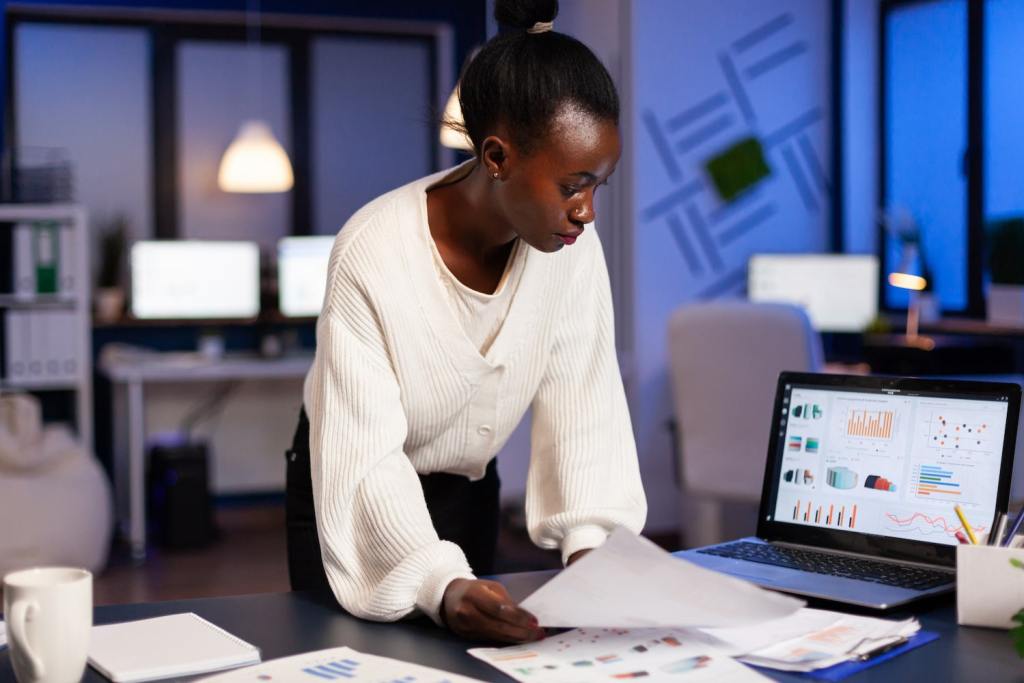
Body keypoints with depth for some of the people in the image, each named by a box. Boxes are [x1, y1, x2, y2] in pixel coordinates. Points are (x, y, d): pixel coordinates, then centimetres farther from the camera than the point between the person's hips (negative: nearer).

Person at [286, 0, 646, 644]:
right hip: (357, 502, -4)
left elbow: (583, 408, -16)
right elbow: (367, 458, -33)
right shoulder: (374, 254, -31)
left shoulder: (573, 246, -18)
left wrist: (591, 541, -31)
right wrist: (440, 583, -47)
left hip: (469, 492, 4)